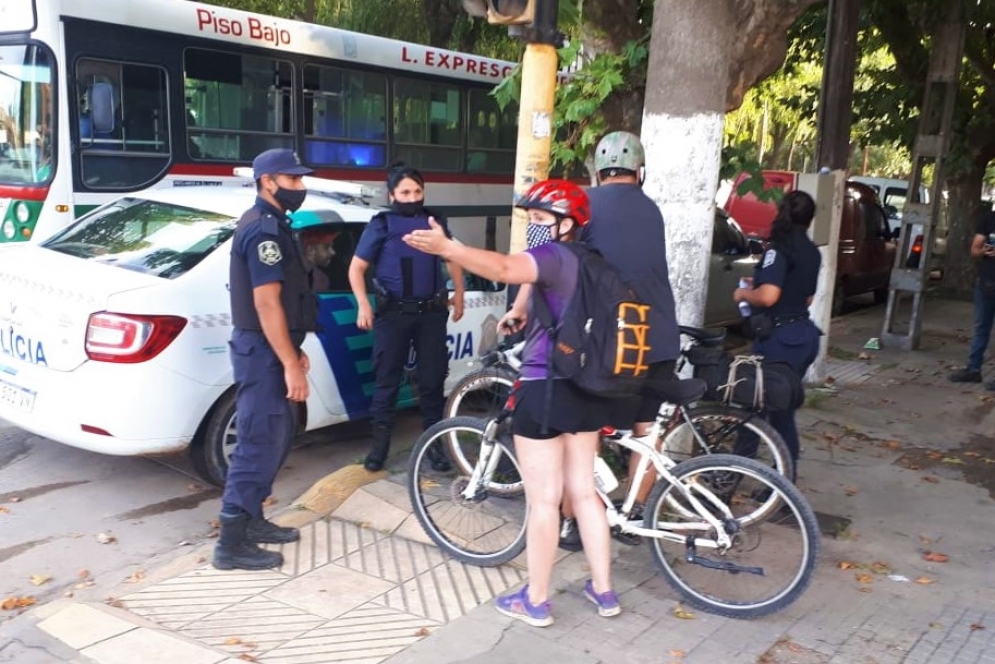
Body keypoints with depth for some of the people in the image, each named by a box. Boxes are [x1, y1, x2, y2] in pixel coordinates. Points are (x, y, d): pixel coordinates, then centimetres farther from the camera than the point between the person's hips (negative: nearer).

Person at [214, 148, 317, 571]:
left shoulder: (263, 224, 16)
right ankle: (232, 543, 2)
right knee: (259, 443, -6)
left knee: (273, 437, 17)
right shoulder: (265, 229, -18)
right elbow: (267, 304, -23)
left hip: (266, 348, 11)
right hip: (263, 351, -11)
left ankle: (251, 520, 28)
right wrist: (290, 365, -23)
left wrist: (293, 351, 21)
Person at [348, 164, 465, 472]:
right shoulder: (381, 224, 1)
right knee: (387, 379, 4)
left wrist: (458, 296, 15)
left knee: (433, 378, 6)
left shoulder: (435, 221, 10)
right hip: (393, 312, -2)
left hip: (431, 312, 3)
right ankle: (380, 443, 13)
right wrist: (363, 304, -12)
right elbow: (356, 268, 1)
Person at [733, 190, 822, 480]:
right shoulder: (812, 252, 11)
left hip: (780, 337, -8)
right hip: (803, 334, 8)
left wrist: (743, 293, -5)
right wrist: (759, 284, 22)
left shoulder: (779, 247, -14)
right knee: (782, 407, 16)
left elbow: (768, 296, -25)